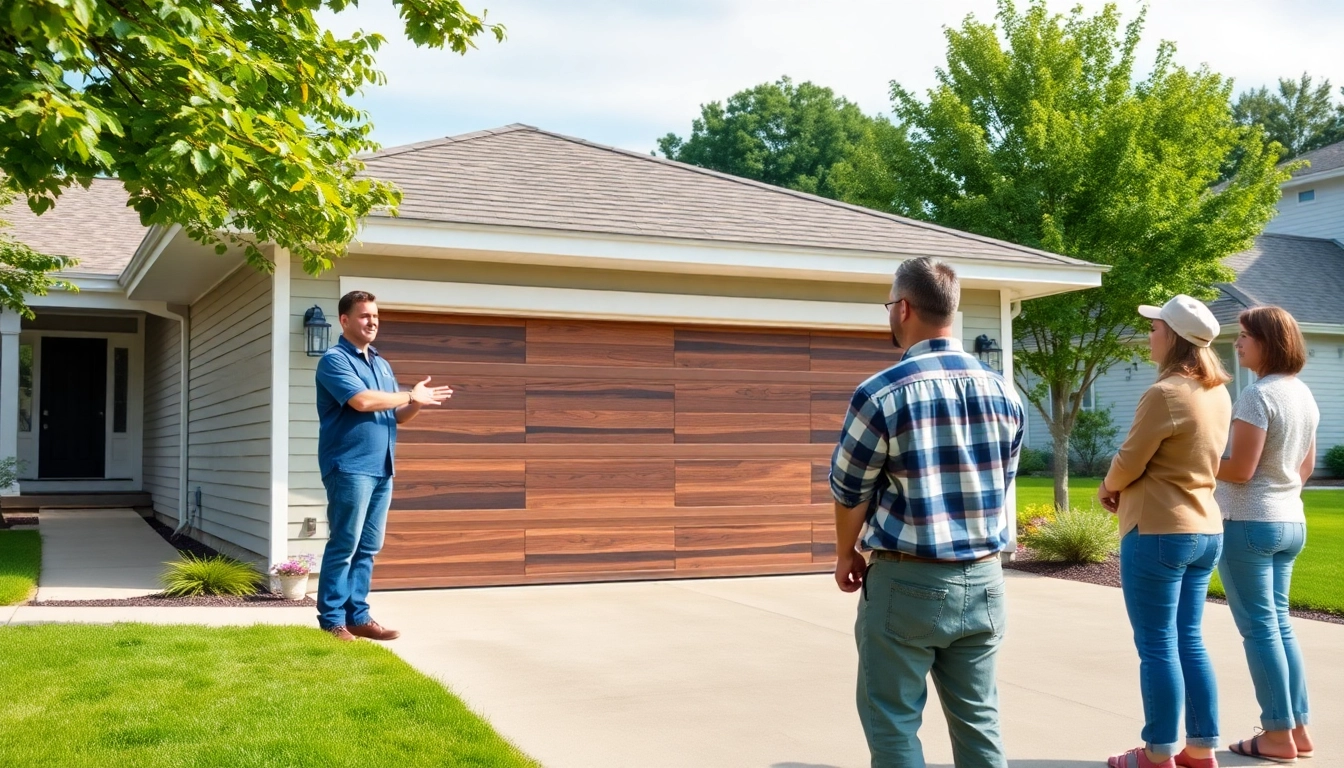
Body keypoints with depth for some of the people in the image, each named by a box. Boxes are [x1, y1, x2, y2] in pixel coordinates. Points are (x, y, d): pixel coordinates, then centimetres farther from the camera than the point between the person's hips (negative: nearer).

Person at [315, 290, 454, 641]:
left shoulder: (382, 364, 19)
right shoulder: (334, 360, -6)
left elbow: (396, 415, 20)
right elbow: (362, 401, -20)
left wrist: (417, 405, -3)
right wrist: (411, 396, -10)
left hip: (382, 468, 8)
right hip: (350, 467, -8)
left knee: (368, 548, 9)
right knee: (344, 546, -6)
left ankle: (358, 616, 15)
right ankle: (332, 620, 1)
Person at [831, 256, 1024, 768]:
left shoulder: (881, 394, -14)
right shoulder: (1002, 391, 2)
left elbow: (850, 489, -4)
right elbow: (1000, 483, 11)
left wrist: (847, 555, 14)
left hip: (907, 582, -5)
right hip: (983, 579, 5)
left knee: (893, 723, 8)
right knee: (978, 719, 15)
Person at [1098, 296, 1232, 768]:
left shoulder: (1166, 393, -17)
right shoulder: (1217, 393, 10)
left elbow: (1129, 462, -12)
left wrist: (1108, 488, 9)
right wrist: (1125, 488, 13)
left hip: (1158, 530, -9)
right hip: (1204, 529, 9)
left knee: (1157, 647, 0)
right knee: (1189, 642, 14)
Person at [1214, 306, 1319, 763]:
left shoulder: (1258, 395, -17)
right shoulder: (1304, 395, 10)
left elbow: (1240, 469, -20)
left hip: (1248, 522, -9)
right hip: (1291, 521, 9)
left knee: (1259, 628, 0)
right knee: (1279, 623, 15)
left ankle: (1279, 736, 6)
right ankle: (1298, 728, 18)